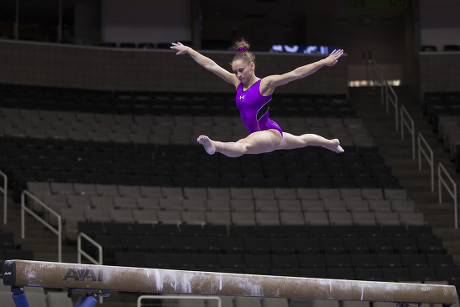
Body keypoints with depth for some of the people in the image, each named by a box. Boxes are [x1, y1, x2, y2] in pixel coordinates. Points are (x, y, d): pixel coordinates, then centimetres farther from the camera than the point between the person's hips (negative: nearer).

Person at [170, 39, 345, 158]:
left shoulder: (265, 84, -18)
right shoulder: (237, 83, 1)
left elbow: (296, 74, -25)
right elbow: (211, 66, 4)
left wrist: (325, 62, -30)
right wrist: (188, 51, 5)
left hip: (270, 132, -9)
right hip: (258, 136, 9)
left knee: (243, 146, -42)